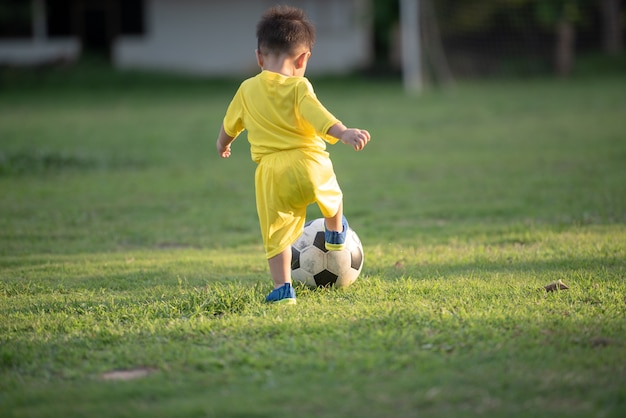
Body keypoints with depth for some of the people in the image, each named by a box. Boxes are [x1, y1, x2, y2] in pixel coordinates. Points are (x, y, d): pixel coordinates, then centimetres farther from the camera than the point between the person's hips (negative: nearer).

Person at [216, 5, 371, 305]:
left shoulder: (247, 89, 10)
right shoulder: (298, 88, -4)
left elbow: (230, 124, 26)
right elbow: (317, 114, -22)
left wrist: (222, 145, 47)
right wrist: (343, 133, -34)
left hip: (270, 172, 2)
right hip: (310, 166, -2)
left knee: (276, 233, 7)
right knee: (332, 196, 31)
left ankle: (282, 288, -2)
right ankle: (335, 234, 55)